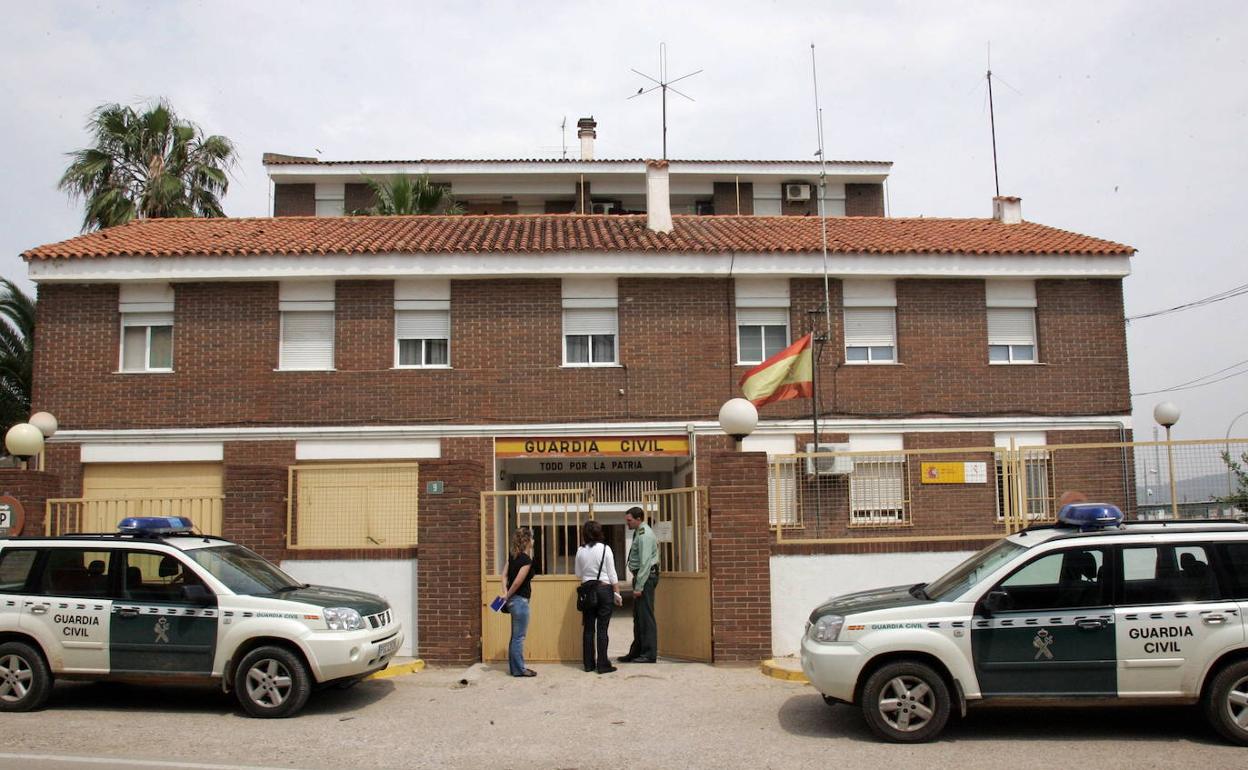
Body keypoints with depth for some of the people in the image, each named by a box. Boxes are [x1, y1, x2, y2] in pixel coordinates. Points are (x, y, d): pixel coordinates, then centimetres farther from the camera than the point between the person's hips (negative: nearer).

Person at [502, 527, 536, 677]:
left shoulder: (513, 556, 8)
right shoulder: (526, 560, -18)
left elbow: (505, 575, 8)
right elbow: (517, 582, -21)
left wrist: (506, 594, -1)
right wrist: (508, 595, -8)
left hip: (513, 600, 9)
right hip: (520, 600, -9)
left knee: (515, 636, 15)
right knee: (519, 637, 0)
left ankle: (514, 667, 22)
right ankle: (519, 669, 7)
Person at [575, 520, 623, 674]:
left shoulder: (580, 551, 1)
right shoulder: (605, 549, -6)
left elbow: (578, 574, 9)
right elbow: (612, 574, -5)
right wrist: (617, 594, 1)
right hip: (604, 588, -3)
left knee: (588, 627, 8)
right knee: (602, 628, -2)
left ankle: (588, 663, 13)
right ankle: (603, 665, -1)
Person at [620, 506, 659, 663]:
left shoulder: (644, 534, -16)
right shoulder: (639, 532, 15)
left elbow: (645, 562, -21)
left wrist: (639, 586, -21)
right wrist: (637, 584, 16)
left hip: (646, 576, -10)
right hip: (641, 576, 10)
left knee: (646, 616, -6)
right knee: (638, 616, 14)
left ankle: (649, 654, -1)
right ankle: (636, 652, 22)